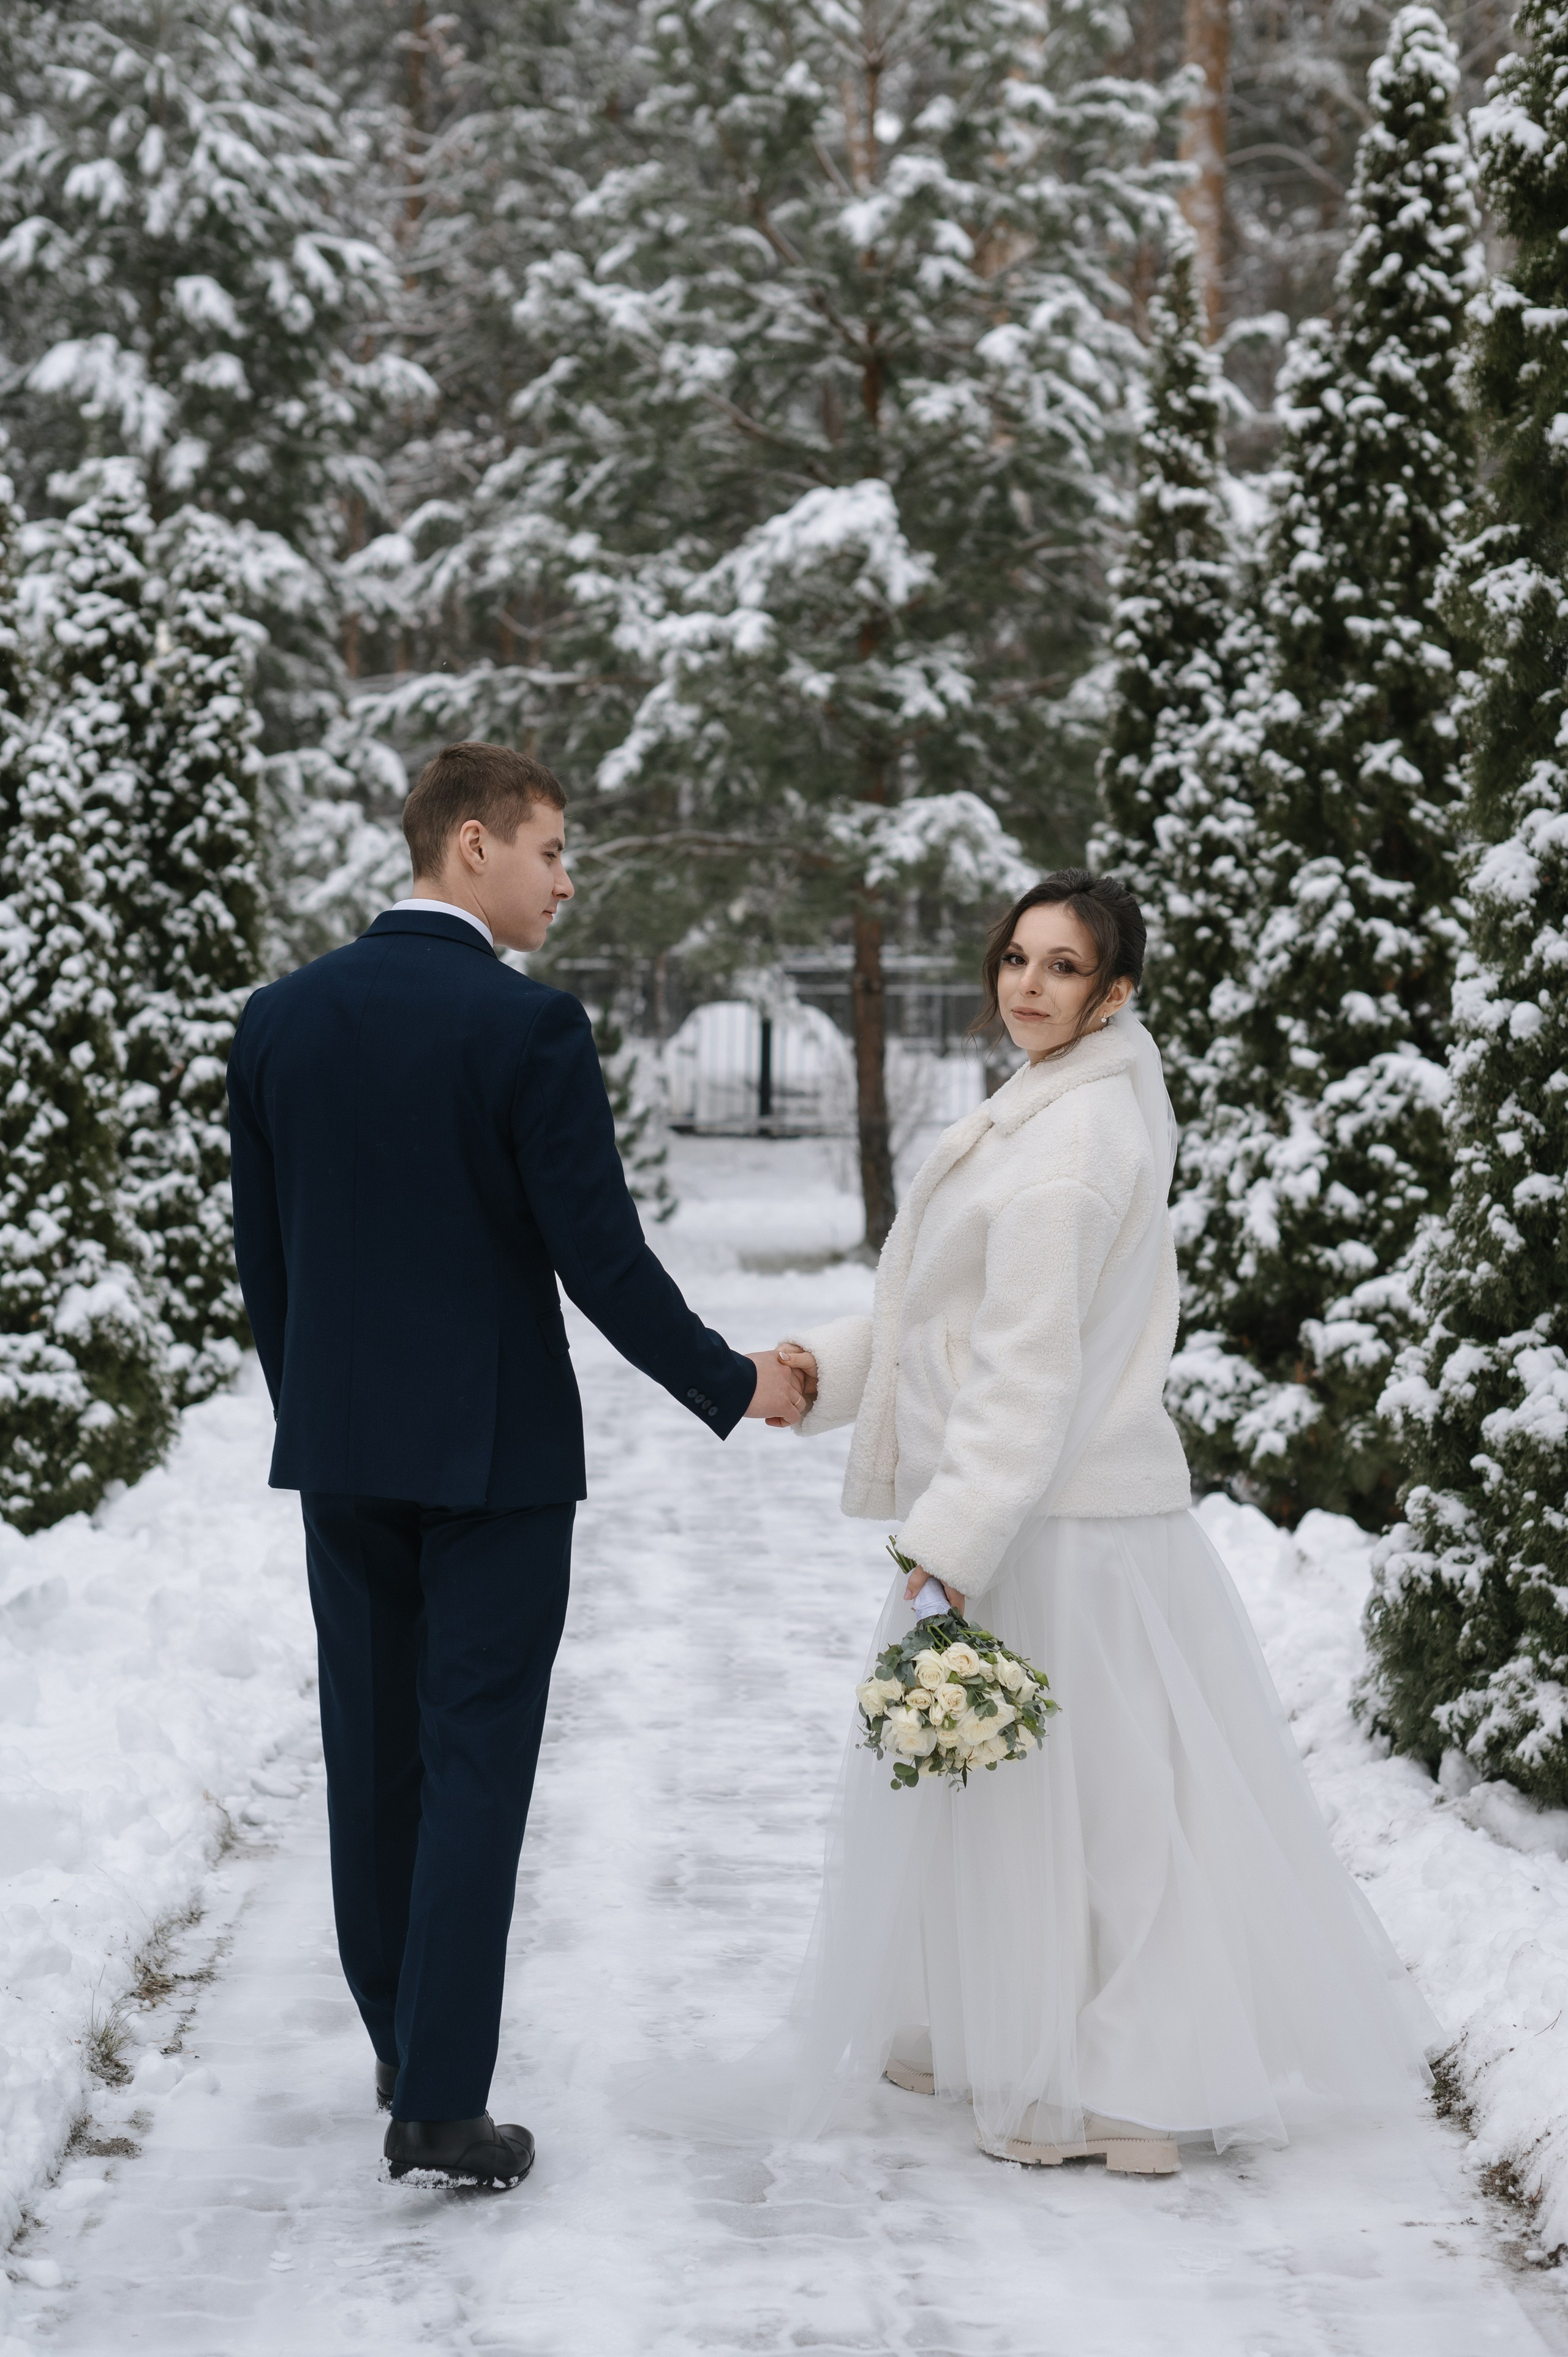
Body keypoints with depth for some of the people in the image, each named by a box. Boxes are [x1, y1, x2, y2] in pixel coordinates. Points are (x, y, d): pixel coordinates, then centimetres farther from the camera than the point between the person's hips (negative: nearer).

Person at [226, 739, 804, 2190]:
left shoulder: (281, 1019, 3)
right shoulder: (530, 1026, -14)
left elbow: (262, 1257, 8)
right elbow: (600, 1258, -15)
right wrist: (733, 1385, -1)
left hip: (338, 1452, 6)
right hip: (496, 1447, -5)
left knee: (373, 1756, 16)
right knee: (475, 1766, -2)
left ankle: (402, 2049, 29)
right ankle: (442, 2106, -4)